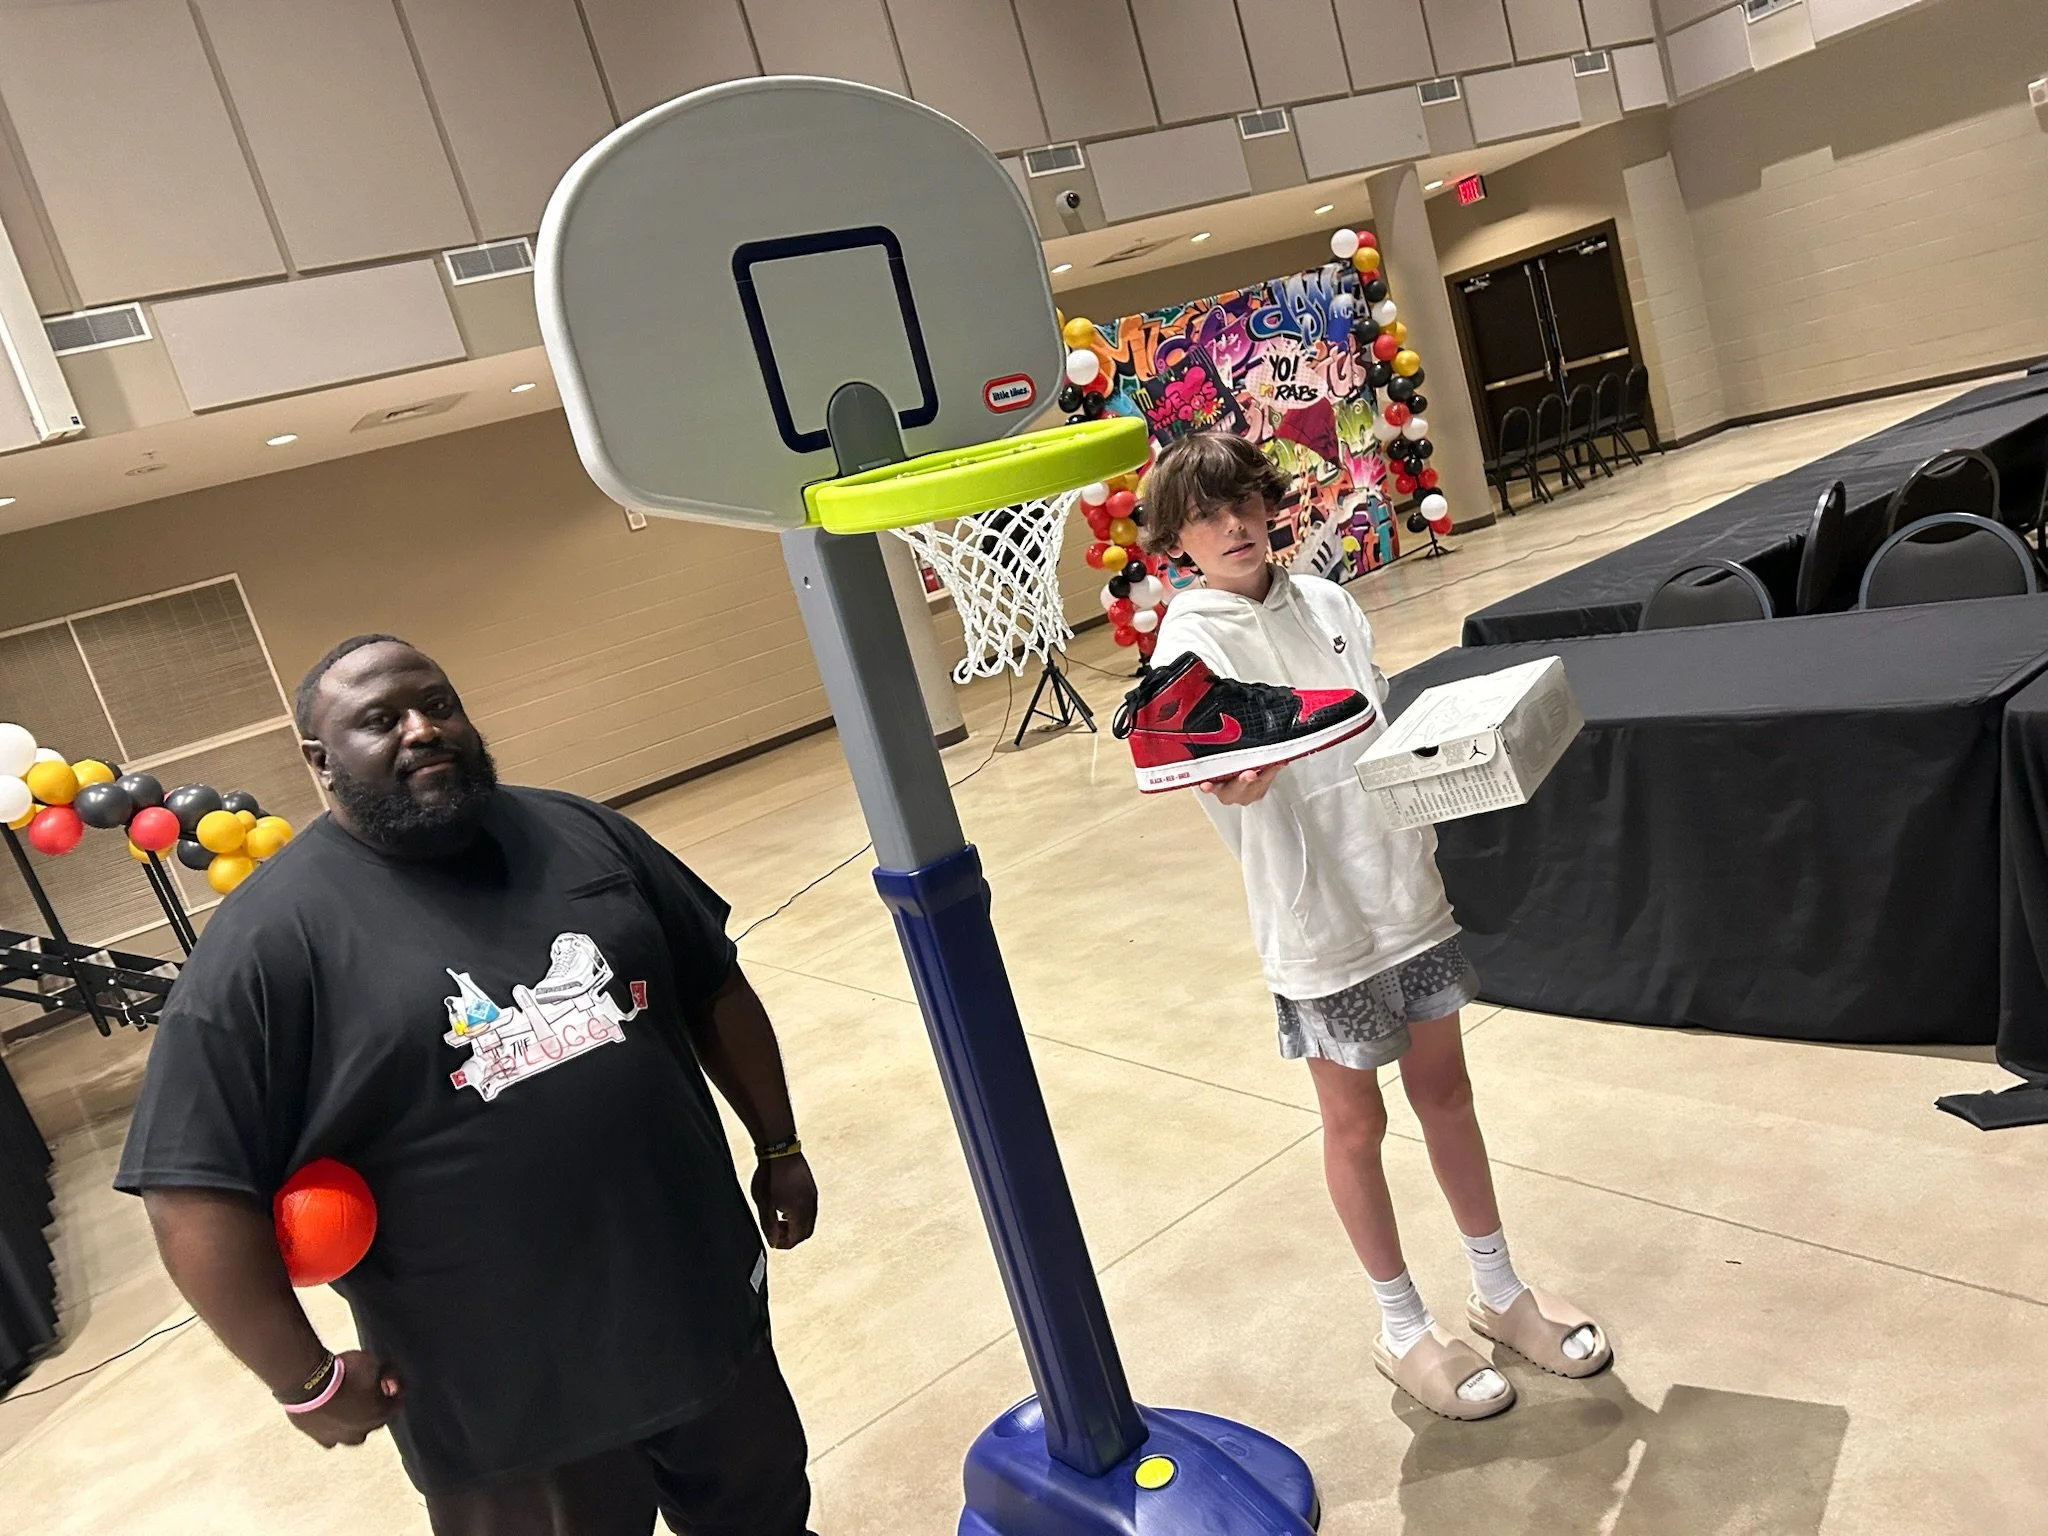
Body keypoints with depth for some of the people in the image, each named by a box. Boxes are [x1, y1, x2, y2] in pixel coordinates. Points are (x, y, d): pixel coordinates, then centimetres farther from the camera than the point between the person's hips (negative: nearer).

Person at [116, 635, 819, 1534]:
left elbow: (715, 988, 9)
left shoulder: (576, 833, 0)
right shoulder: (271, 939, -14)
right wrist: (306, 1380, -10)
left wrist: (778, 1146, 11)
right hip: (506, 1393, -4)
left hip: (705, 1303, 5)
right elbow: (195, 1187, -13)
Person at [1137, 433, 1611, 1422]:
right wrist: (1229, 784, -50)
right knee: (1356, 1125, 10)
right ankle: (1403, 1330, 29)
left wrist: (1424, 843, 9)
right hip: (1320, 920, -5)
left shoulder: (1325, 601, 5)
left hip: (1406, 888, 5)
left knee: (1446, 1092, 17)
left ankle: (1499, 1291, 37)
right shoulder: (1190, 643, -12)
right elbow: (1212, 770, -28)